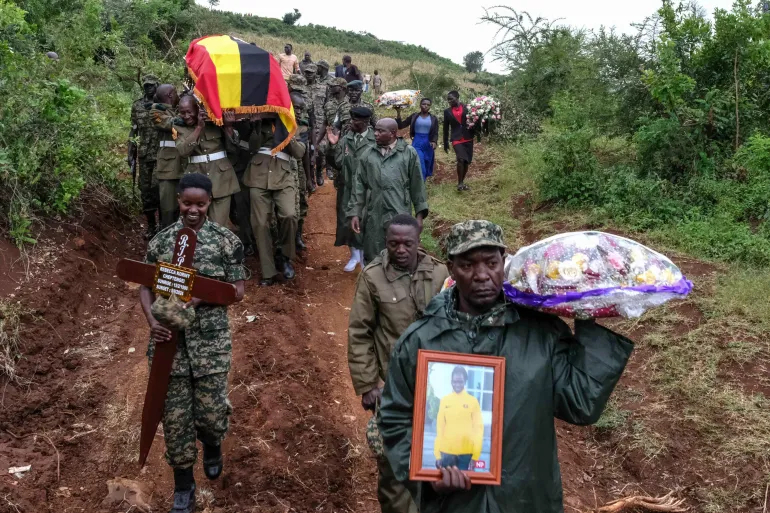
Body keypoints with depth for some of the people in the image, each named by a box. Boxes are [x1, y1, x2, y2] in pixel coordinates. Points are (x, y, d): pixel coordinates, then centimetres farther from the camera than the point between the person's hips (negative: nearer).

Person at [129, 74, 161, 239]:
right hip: (144, 154, 4)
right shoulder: (136, 106, 9)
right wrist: (130, 153, 9)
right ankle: (151, 224, 18)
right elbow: (133, 130, 12)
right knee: (145, 189, 6)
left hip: (162, 153, -4)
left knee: (157, 187, -9)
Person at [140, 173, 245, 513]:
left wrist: (201, 296, -18)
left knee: (210, 412, 4)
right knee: (175, 416, 8)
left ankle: (212, 445, 43)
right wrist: (152, 322, -13)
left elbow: (237, 291, -2)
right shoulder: (161, 240, 3)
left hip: (211, 339, -1)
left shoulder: (226, 240, -3)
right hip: (169, 338, 2)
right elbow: (146, 286, 5)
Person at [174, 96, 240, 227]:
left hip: (220, 177, -1)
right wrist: (199, 128, -16)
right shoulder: (179, 128, 5)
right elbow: (183, 151, -13)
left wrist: (228, 127, -11)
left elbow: (232, 148, 4)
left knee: (219, 226, -2)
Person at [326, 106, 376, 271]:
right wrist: (333, 146, -14)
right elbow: (337, 163, -3)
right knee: (347, 221, 12)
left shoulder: (375, 141, -11)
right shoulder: (344, 139, 2)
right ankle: (354, 255, 30)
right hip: (347, 187, 4)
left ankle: (365, 256, 25)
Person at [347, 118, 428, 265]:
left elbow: (417, 185, 2)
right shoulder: (369, 155, 8)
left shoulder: (409, 153, 1)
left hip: (400, 216, -3)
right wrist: (355, 213, 3)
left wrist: (419, 214, 0)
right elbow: (359, 185, 8)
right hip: (374, 217, 3)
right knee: (373, 259, 8)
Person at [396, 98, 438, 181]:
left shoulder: (434, 119, 4)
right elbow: (400, 125, 3)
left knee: (426, 169, 14)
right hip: (417, 144, -2)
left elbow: (435, 133, 3)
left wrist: (434, 142, -18)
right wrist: (398, 113, -10)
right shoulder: (414, 116, 2)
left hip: (428, 145, 2)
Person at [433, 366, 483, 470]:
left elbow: (478, 428, 0)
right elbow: (439, 428, 4)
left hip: (466, 453, -1)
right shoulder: (444, 400, 5)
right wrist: (437, 454, 0)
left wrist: (475, 456, -6)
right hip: (446, 452, 1)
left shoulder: (473, 401, 1)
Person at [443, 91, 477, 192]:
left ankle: (462, 182, 24)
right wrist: (445, 143, 11)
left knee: (467, 161, 7)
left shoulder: (467, 108, 3)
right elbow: (446, 128, 10)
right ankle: (459, 183, -9)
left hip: (468, 139, 2)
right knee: (461, 159, -21)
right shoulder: (447, 111, 5)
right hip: (456, 139, -2)